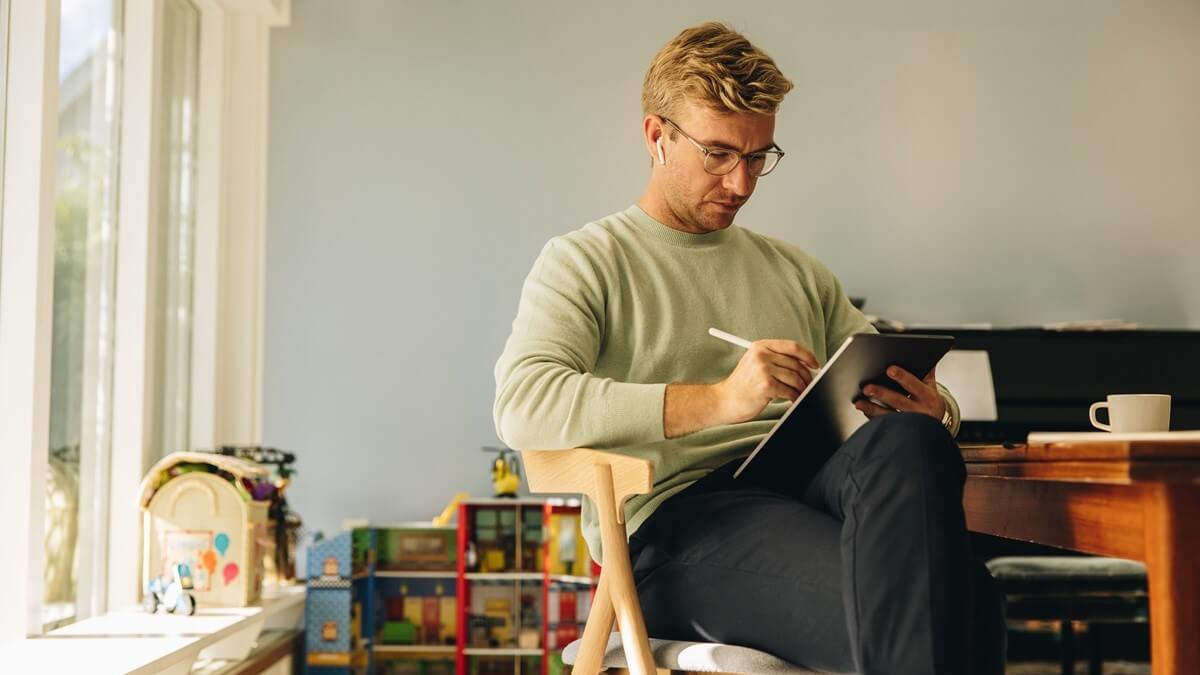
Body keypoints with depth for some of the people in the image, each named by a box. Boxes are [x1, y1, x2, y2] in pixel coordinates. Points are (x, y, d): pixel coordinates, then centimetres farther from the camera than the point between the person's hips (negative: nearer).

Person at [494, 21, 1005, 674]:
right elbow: (522, 406, -8)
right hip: (677, 513, -5)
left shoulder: (797, 271, 29)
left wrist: (928, 411, -2)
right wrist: (718, 400, -20)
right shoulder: (584, 261, 12)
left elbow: (913, 399, 27)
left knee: (905, 443, -34)